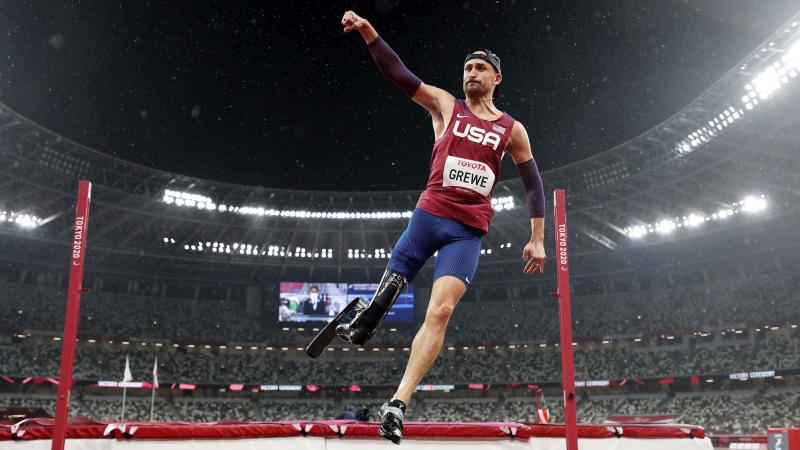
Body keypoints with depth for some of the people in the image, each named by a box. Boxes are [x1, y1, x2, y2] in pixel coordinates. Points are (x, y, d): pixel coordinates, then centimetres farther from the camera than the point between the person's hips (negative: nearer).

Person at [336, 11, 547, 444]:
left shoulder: (511, 129, 11)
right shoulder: (446, 106, 10)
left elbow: (533, 184, 14)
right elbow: (398, 73, 0)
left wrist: (537, 239, 7)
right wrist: (368, 32, -13)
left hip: (469, 231, 0)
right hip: (429, 214, 1)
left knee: (440, 312, -14)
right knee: (391, 284, 5)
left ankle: (397, 404, -12)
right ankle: (362, 327, 41)